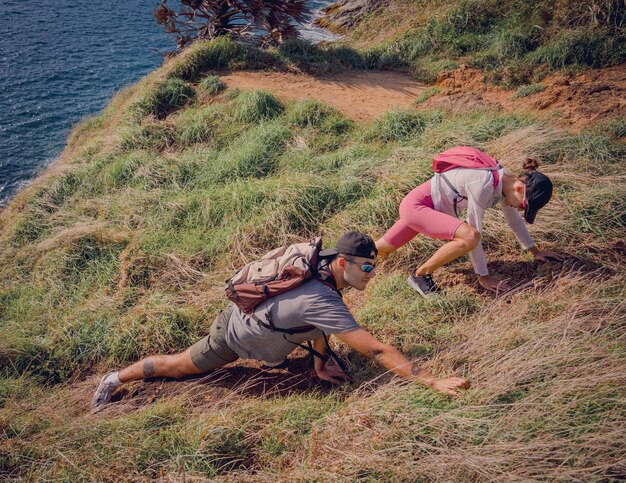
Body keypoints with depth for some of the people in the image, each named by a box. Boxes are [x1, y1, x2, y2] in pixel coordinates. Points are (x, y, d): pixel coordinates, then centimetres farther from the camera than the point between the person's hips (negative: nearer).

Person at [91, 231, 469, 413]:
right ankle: (116, 379, 34)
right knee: (176, 367, 14)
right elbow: (377, 350, -43)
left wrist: (321, 363, 0)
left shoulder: (325, 261, -17)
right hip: (234, 337, -7)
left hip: (253, 317, 7)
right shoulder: (323, 302, -42)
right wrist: (434, 381, -41)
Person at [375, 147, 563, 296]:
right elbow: (475, 231, -25)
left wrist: (535, 251, 21)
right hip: (415, 204, -9)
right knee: (470, 237, -29)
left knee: (381, 250, 18)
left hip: (434, 209, 9)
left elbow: (515, 221, 14)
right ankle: (420, 275, -12)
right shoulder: (484, 184, -29)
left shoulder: (506, 182, -3)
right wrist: (483, 276, -17)